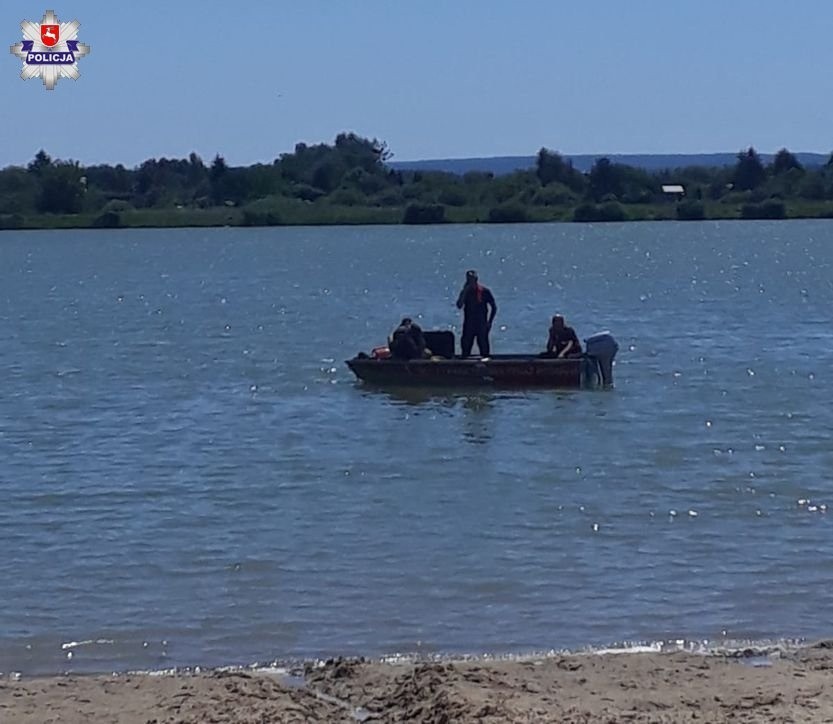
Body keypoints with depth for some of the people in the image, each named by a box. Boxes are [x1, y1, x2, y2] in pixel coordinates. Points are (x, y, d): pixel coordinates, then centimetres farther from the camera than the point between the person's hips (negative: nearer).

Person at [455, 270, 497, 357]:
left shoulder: (485, 291, -1)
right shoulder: (465, 291, 4)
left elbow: (494, 307, 4)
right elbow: (459, 306, -9)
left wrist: (489, 322, -2)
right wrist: (464, 292, -15)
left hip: (482, 325, -2)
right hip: (468, 325, 2)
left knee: (484, 349, -1)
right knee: (466, 349, -1)